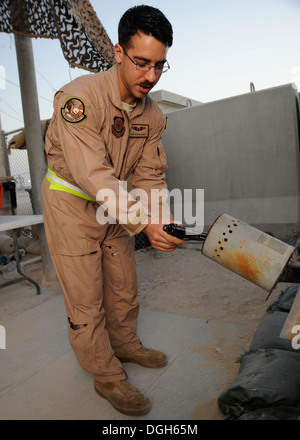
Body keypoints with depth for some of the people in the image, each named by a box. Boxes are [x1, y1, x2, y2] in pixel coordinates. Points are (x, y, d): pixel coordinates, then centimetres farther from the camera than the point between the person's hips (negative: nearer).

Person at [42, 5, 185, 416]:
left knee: (124, 285, 16)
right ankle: (107, 376, 22)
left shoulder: (153, 114, -3)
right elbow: (92, 174, -33)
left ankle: (126, 344, 41)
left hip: (113, 205, 6)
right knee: (86, 299, 2)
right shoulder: (79, 97, -25)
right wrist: (143, 222, -40)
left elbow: (150, 175, -2)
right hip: (71, 202, -6)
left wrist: (165, 219, -19)